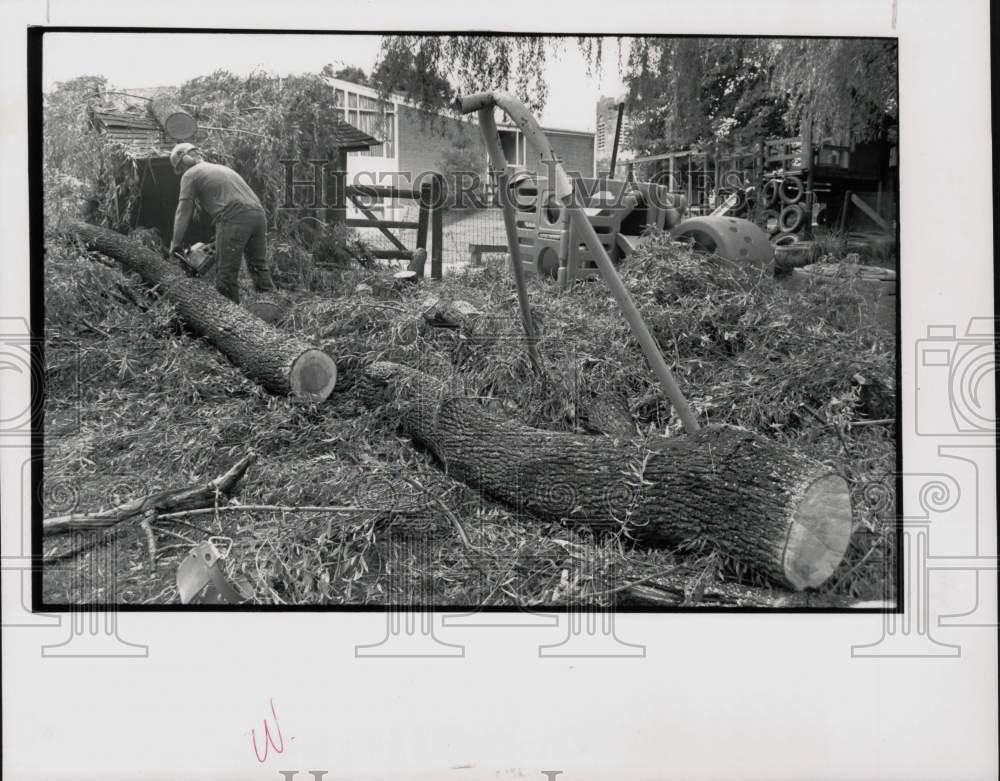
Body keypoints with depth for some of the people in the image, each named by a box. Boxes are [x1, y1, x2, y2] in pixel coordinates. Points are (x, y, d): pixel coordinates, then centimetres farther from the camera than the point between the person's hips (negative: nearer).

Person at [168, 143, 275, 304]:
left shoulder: (190, 175, 10)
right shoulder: (221, 168, 33)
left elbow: (183, 213, 8)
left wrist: (175, 245, 15)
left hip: (234, 218, -7)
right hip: (258, 213, 7)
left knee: (226, 278, 0)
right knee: (259, 268, 15)